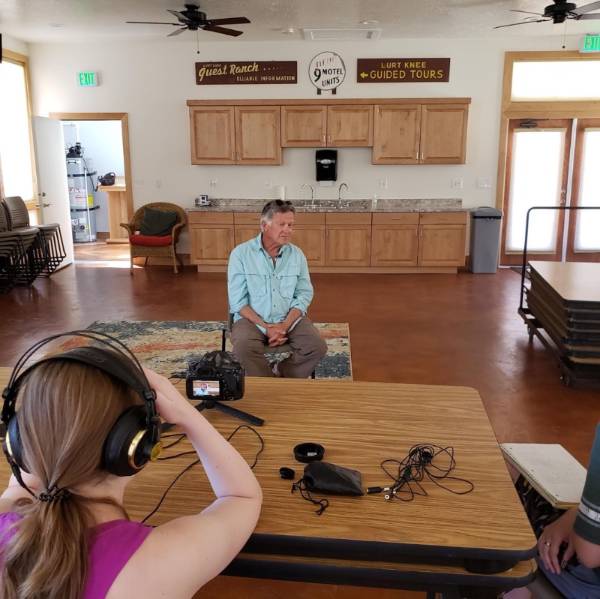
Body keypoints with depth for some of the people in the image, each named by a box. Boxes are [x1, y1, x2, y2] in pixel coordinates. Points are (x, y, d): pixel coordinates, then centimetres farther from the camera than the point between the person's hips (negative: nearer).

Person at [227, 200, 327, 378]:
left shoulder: (297, 254, 3)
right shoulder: (241, 254, -6)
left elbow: (304, 294, 1)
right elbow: (238, 301, -9)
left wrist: (285, 325, -15)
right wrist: (266, 327, -18)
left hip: (290, 318, 3)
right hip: (252, 319, -2)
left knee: (317, 347, -21)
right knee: (244, 348, -33)